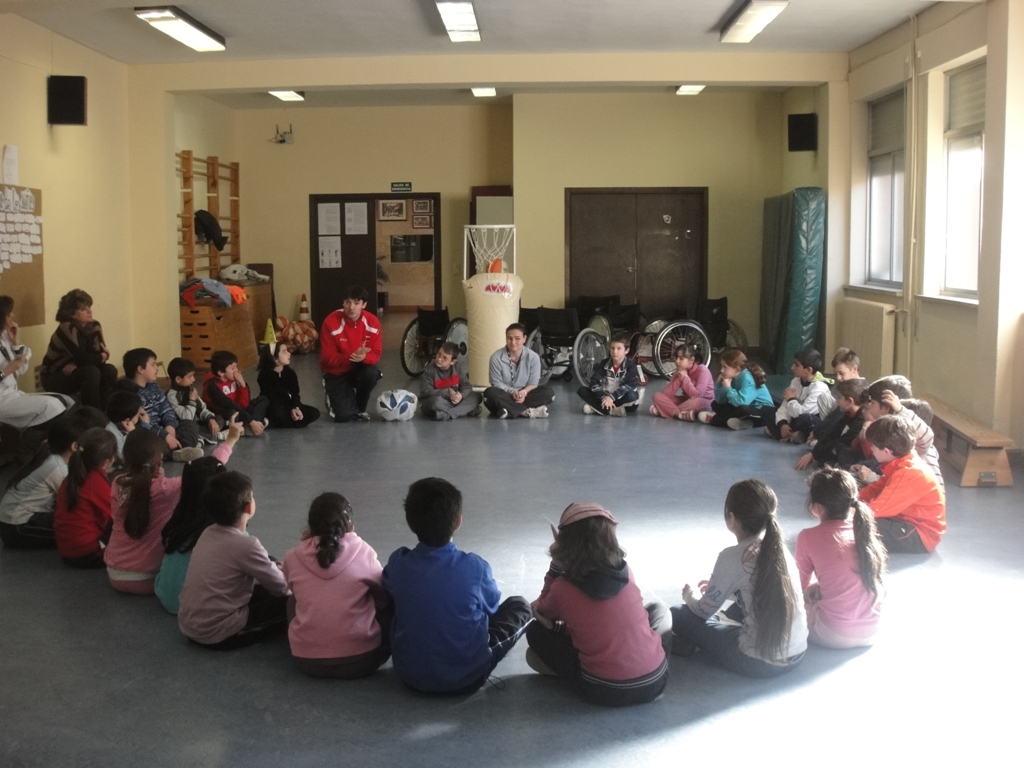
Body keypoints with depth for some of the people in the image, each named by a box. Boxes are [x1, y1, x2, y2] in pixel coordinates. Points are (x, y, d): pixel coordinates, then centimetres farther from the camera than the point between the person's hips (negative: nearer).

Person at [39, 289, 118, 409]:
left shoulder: (94, 326, -3)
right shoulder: (67, 328, -24)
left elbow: (98, 353, -9)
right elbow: (82, 359, -29)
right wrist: (102, 356, -12)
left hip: (74, 372, 6)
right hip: (54, 378, -6)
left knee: (109, 370, -16)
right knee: (92, 371, -30)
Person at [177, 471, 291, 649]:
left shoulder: (208, 534, 4)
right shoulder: (246, 545, -20)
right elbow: (282, 587, -8)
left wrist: (275, 568, 12)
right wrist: (284, 572, 13)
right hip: (216, 634, -8)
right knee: (287, 603, -1)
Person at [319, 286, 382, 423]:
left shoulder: (372, 322, -13)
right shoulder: (331, 322, -21)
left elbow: (376, 354, -9)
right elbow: (327, 358, -20)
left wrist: (364, 357, -33)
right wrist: (351, 357, -35)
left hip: (360, 369, 3)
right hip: (336, 373, -3)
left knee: (371, 373, -34)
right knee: (343, 416, -18)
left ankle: (359, 409, -3)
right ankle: (334, 399, 22)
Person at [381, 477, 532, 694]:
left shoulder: (397, 563, -11)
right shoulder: (475, 567, -17)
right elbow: (492, 607, 4)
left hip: (410, 675, 3)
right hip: (467, 676, -3)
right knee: (519, 605, 14)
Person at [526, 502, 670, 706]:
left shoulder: (562, 589, -9)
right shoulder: (626, 573, 2)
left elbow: (542, 612, 16)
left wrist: (556, 564, 10)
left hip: (604, 690, -3)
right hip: (655, 681, 3)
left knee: (535, 631, 13)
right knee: (658, 611, 31)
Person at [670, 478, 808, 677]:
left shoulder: (732, 556, -16)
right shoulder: (778, 547, 2)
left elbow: (704, 611, -3)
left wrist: (690, 594, 18)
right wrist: (719, 587, 31)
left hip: (759, 662, -7)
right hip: (796, 654, 7)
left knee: (679, 615, 5)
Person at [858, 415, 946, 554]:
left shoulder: (908, 474, -28)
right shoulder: (900, 463, 1)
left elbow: (876, 510, -27)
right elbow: (877, 488, 12)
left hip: (922, 535, -10)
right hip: (908, 521, 10)